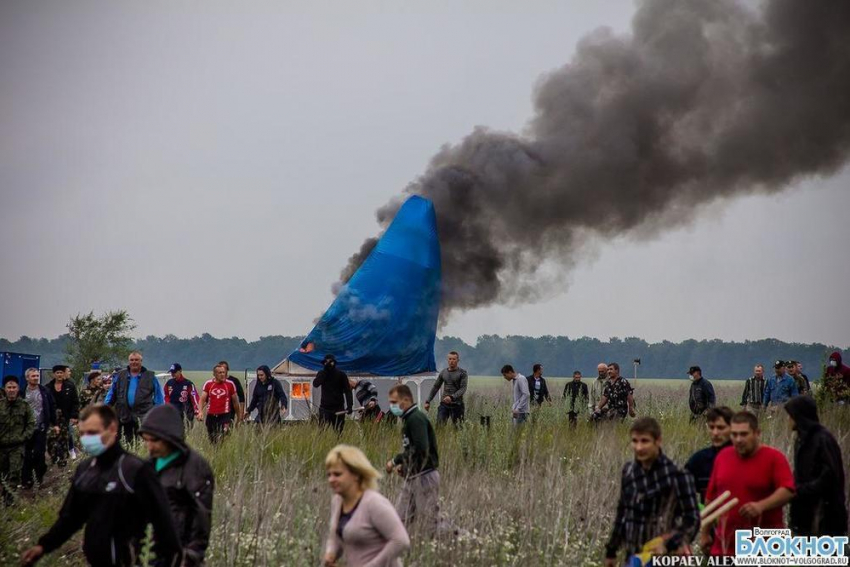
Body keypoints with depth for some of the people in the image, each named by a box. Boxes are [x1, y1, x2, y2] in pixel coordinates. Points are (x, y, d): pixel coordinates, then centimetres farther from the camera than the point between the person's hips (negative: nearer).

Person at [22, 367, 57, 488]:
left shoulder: (45, 391, 2)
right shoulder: (22, 393, -3)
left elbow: (52, 408, 6)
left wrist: (54, 424, 5)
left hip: (41, 428, 0)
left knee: (39, 454, 1)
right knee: (27, 455, 5)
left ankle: (40, 477, 15)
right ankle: (27, 480, 11)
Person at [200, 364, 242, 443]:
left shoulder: (230, 384, 2)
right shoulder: (208, 384, 4)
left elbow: (235, 401, 10)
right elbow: (202, 399, 0)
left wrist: (239, 416, 12)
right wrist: (200, 411, -17)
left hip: (225, 415, -2)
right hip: (211, 415, 3)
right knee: (212, 440, 11)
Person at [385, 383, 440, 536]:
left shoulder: (416, 419, -15)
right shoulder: (408, 419, 15)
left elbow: (421, 449, -27)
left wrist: (396, 461, -19)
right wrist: (404, 465, 7)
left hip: (424, 477, -10)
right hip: (412, 478, 10)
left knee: (430, 526, -5)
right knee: (399, 522, 6)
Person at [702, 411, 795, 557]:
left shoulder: (774, 458, -5)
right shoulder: (722, 456, 9)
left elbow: (787, 491, -15)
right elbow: (711, 496, 16)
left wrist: (762, 505, -31)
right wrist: (705, 532, 17)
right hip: (726, 546, 4)